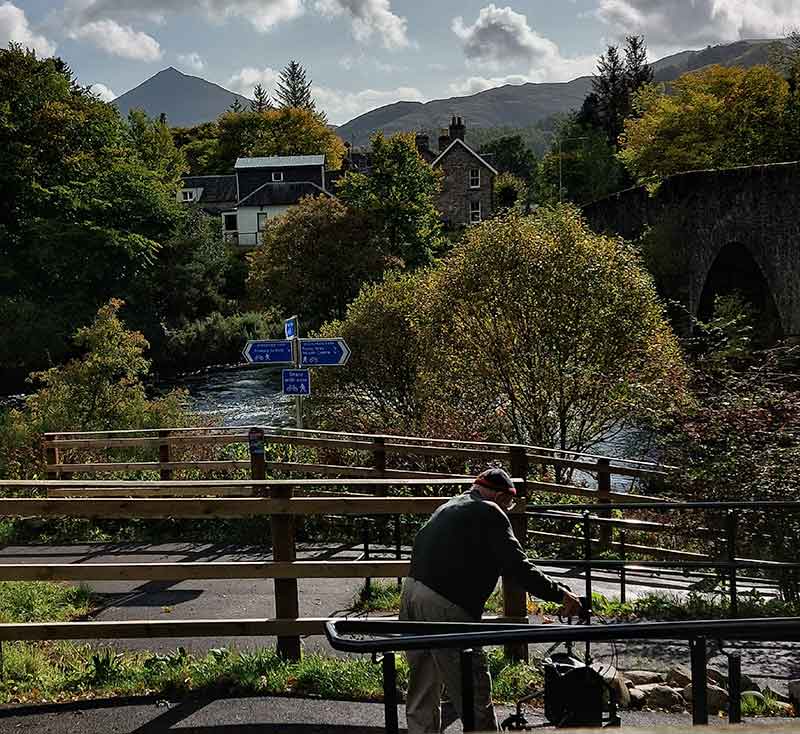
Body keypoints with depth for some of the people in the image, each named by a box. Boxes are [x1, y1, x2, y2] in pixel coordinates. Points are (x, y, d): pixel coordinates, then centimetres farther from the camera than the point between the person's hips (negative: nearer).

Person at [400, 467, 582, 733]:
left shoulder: (447, 507, 23)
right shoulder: (490, 513, -2)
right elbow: (517, 567, -9)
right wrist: (560, 594, -3)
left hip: (411, 592, 9)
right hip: (445, 607, -9)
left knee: (422, 690, 19)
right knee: (474, 698, -2)